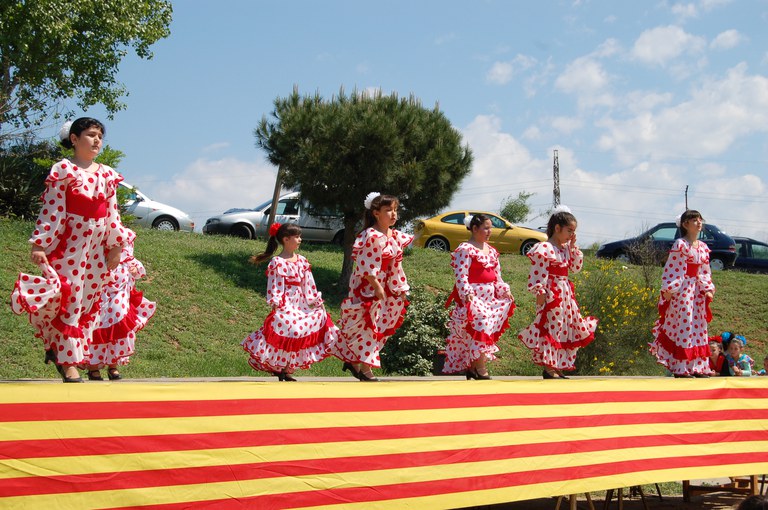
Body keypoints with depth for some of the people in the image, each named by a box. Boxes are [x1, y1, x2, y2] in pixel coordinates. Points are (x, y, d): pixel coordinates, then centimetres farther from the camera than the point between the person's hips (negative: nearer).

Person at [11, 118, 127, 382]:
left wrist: (116, 246, 12)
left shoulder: (107, 174, 12)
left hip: (97, 246, 6)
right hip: (69, 243, -6)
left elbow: (113, 213, 15)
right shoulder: (63, 170, -4)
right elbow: (51, 210, -8)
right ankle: (69, 361, 0)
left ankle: (59, 350, 15)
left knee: (88, 301, 5)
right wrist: (38, 245, -12)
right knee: (68, 300, -6)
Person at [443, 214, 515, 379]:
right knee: (480, 326, -17)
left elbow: (497, 275, 22)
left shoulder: (492, 251, 17)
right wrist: (466, 293, -27)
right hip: (472, 297, -8)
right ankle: (481, 370, -16)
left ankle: (470, 366, 15)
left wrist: (504, 290, 9)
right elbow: (461, 275, -17)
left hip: (490, 297, 8)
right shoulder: (464, 249, -9)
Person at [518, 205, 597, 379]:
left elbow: (576, 267, 13)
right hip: (551, 294, -9)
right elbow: (538, 273, -17)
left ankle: (557, 367, 18)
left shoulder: (567, 248, 12)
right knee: (552, 328, -6)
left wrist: (573, 247, 5)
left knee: (567, 329, 11)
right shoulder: (545, 248, -14)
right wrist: (539, 292, -21)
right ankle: (548, 368, 0)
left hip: (566, 293, 9)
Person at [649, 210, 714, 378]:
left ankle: (698, 367, 14)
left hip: (697, 291, 8)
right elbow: (671, 269, -13)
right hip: (682, 289, -8)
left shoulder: (703, 247, 11)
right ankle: (681, 369, -2)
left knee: (698, 327, 8)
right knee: (683, 326, -7)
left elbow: (704, 271, 14)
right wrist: (668, 290, -16)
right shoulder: (680, 245, -11)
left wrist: (708, 289, 5)